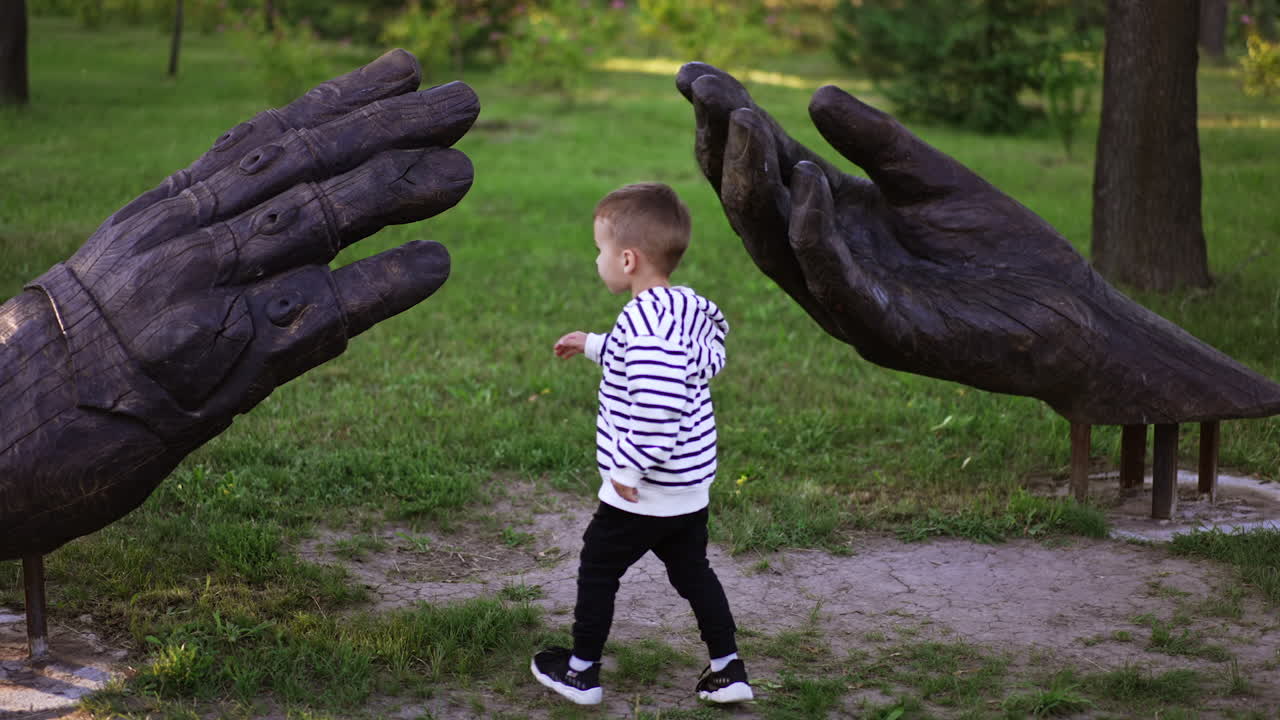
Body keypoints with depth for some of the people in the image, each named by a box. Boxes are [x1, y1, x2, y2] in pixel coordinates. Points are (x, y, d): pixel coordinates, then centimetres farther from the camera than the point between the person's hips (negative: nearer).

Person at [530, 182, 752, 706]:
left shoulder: (646, 321, -25)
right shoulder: (685, 308, 5)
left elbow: (655, 407, -35)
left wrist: (629, 468, -25)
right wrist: (594, 345, 31)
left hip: (643, 492, -8)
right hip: (691, 487, 9)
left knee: (597, 570, 10)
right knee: (692, 572, 19)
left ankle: (581, 672, 22)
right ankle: (727, 670, 22)